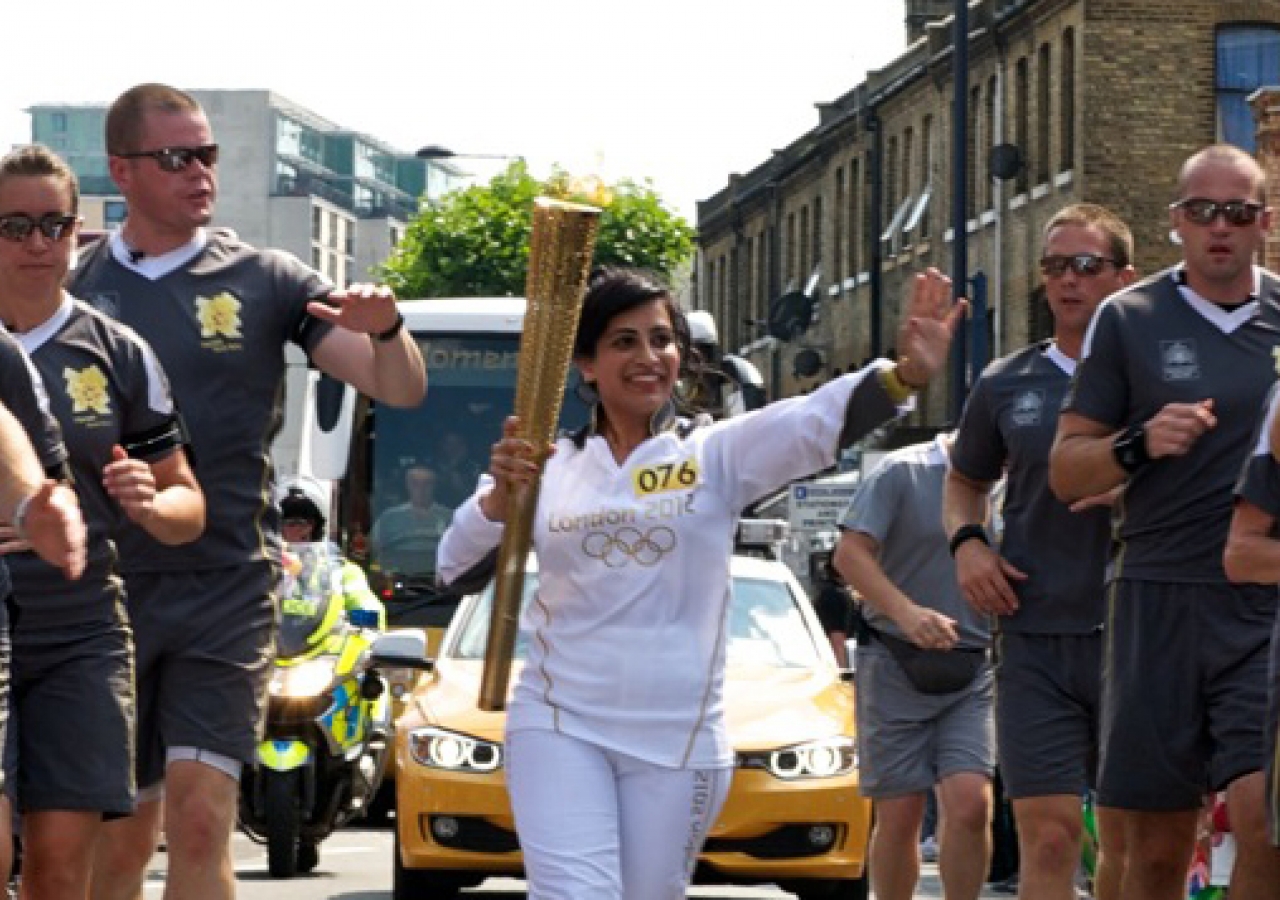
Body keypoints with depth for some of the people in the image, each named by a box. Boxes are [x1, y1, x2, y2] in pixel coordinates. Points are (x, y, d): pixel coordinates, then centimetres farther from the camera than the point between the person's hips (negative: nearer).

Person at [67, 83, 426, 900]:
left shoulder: (266, 282, 4)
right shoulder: (74, 287, 6)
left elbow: (402, 388, 0)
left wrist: (384, 331, -21)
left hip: (228, 584, -1)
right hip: (105, 586, 1)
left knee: (201, 822, -13)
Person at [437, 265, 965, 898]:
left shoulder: (716, 455, 0)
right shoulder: (550, 467, 4)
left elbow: (815, 424, -18)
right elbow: (458, 571, 1)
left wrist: (906, 374, -37)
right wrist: (500, 496, -20)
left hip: (679, 741, 0)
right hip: (559, 726, 0)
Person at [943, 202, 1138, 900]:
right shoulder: (1007, 386, 11)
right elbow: (966, 480, 26)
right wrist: (966, 542, 4)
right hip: (1036, 639, 1)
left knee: (1129, 841, 5)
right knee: (1048, 838, -9)